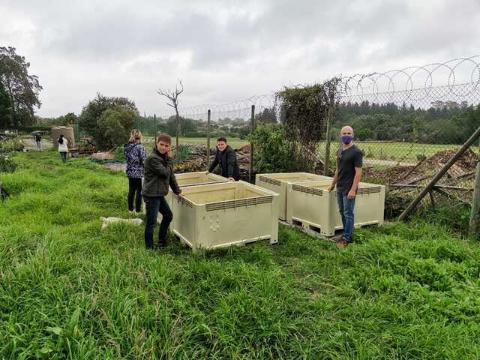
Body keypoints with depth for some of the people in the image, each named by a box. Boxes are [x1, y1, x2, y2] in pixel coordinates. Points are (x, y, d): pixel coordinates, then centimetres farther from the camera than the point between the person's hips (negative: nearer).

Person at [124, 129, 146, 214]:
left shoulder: (127, 147, 3)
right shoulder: (140, 147, -17)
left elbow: (127, 158, 8)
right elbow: (143, 161, -16)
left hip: (130, 172, 6)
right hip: (139, 173, -6)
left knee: (131, 191, 16)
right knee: (139, 191, 4)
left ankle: (131, 209, 26)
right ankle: (138, 210, 11)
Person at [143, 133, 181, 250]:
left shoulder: (164, 157, 10)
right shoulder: (152, 158, -18)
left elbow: (171, 175, 16)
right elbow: (165, 173, -20)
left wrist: (177, 190, 18)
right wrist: (169, 159, -10)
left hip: (159, 194, 10)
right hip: (151, 195, -10)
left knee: (168, 215, 20)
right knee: (151, 223, -2)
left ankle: (162, 241, 35)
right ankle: (149, 248, 11)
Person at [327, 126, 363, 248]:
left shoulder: (356, 152, -11)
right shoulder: (339, 151, 11)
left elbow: (358, 172, -15)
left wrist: (353, 189, -20)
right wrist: (333, 184, 19)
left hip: (349, 189, -8)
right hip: (339, 188, 8)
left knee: (348, 213, -1)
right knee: (342, 212, 13)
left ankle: (346, 238, 8)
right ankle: (348, 235, 23)